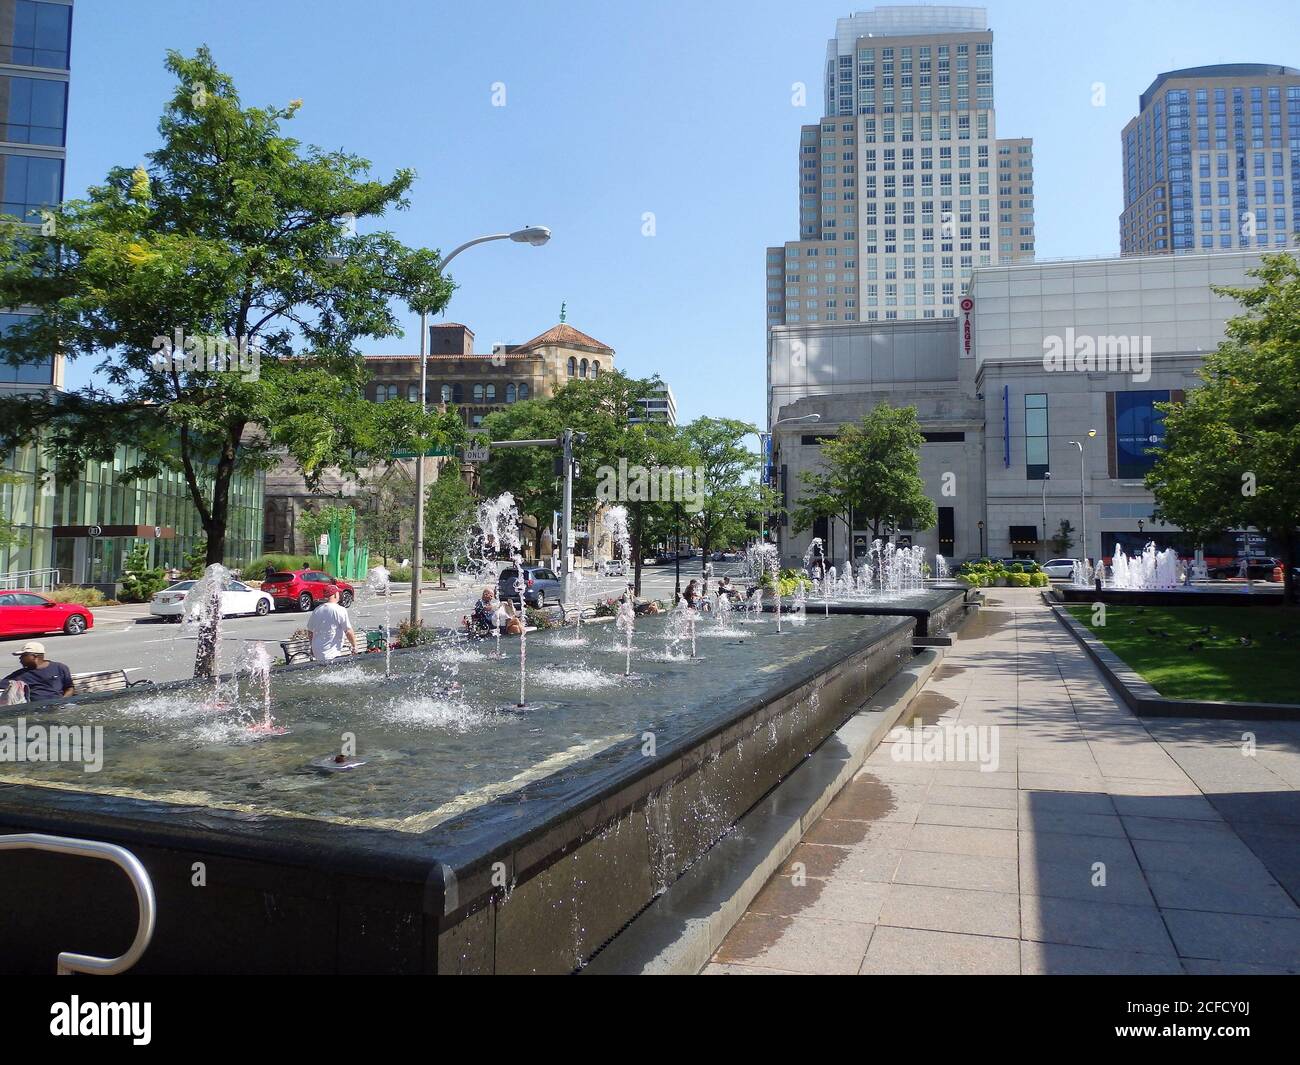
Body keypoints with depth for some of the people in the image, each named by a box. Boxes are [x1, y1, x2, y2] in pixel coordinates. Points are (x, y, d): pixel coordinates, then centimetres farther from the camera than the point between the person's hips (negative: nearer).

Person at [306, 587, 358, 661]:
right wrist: (354, 646, -1)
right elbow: (348, 632, -14)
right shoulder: (340, 611, -14)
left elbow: (310, 631, 16)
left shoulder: (316, 610, 7)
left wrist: (312, 648, 29)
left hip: (316, 652, 7)